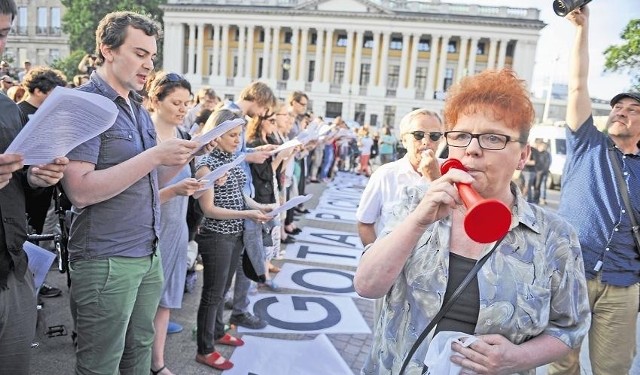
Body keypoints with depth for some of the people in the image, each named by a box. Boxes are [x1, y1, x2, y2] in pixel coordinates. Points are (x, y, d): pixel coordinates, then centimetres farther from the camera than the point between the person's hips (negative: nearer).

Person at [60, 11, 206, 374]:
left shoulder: (139, 108, 13)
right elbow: (80, 190, -22)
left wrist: (189, 153, 0)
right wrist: (155, 155, -24)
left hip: (148, 254, 7)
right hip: (106, 261, -7)